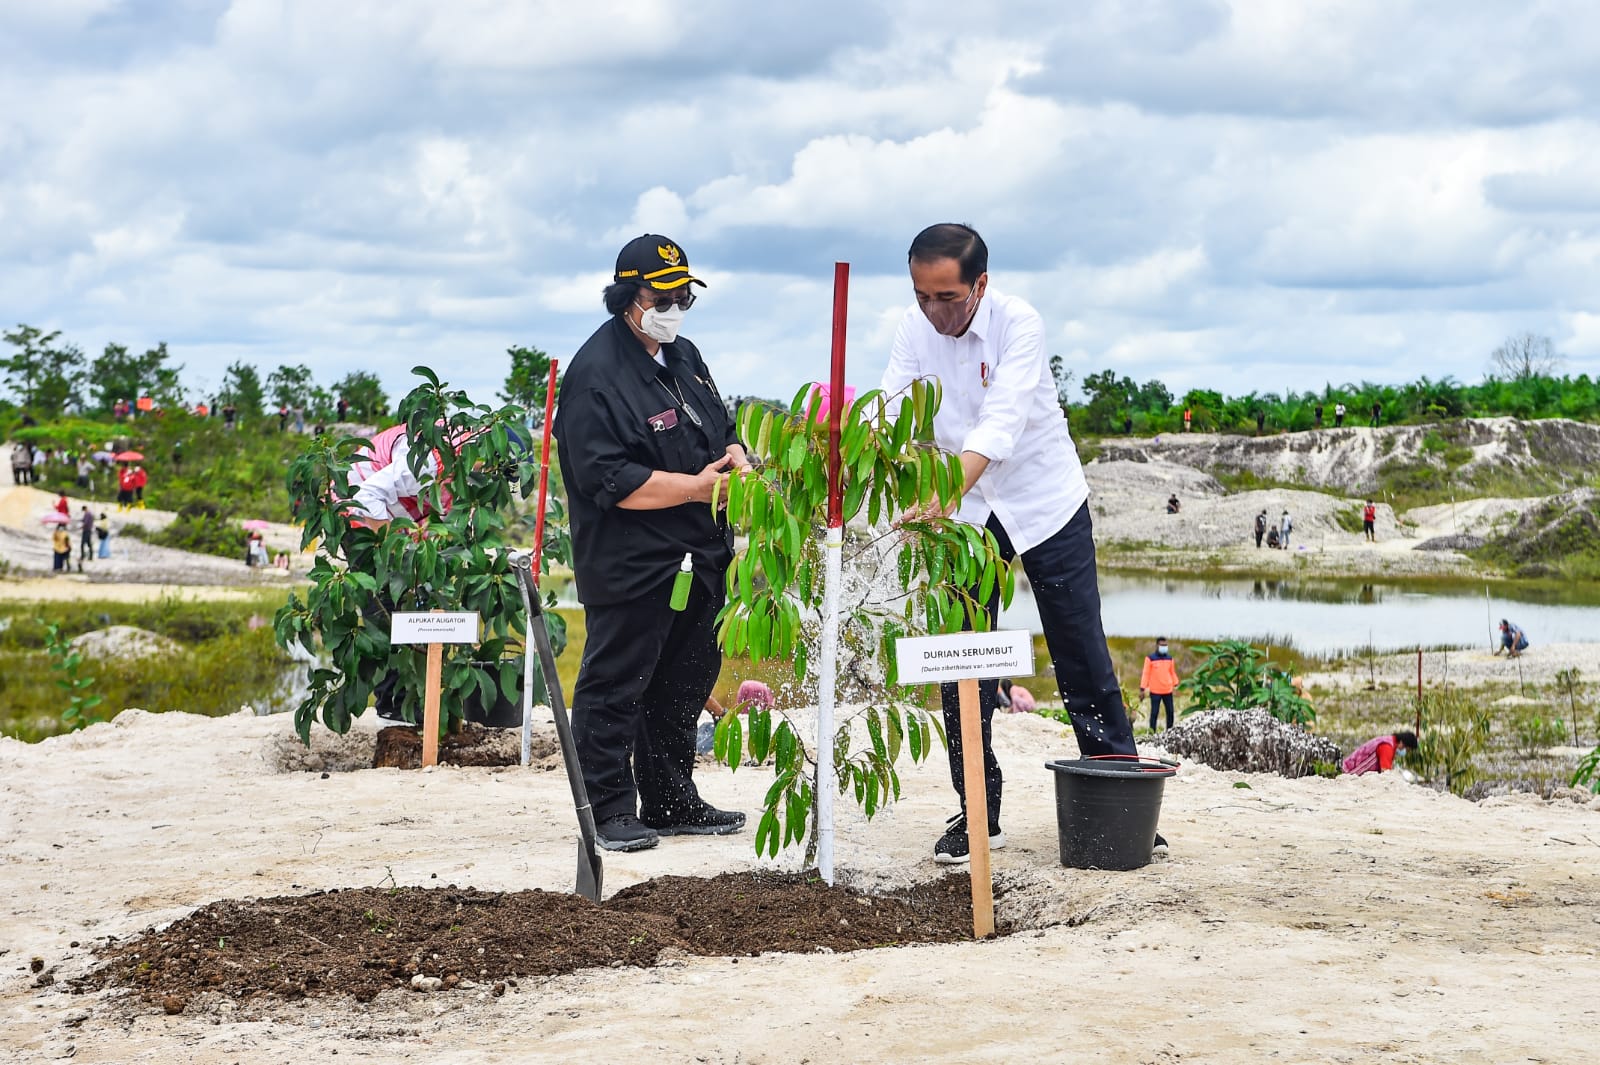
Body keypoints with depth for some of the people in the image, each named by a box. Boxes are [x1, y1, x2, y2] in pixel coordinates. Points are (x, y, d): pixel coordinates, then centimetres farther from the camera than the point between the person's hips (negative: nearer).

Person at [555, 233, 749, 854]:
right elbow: (609, 480, -23)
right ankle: (609, 809, 6)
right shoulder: (597, 374, -16)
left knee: (685, 682, 16)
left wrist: (735, 456, -1)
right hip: (629, 565, -9)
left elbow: (721, 427, 24)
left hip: (696, 562, 9)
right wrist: (697, 486, -24)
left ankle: (671, 802, 27)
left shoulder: (684, 356, 13)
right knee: (615, 686, -2)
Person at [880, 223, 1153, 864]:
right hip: (964, 513, 4)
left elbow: (1000, 424, -34)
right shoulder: (915, 329, -7)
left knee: (1082, 658, 0)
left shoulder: (1018, 324, -22)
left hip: (1044, 502, -3)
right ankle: (977, 815, 11)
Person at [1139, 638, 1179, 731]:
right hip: (1155, 691, -4)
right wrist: (1142, 688, -9)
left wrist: (1175, 684, 10)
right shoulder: (1150, 658, -6)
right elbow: (1145, 674, -5)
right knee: (1154, 713, -1)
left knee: (1170, 712, 6)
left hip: (1168, 691, 4)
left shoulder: (1169, 658, 9)